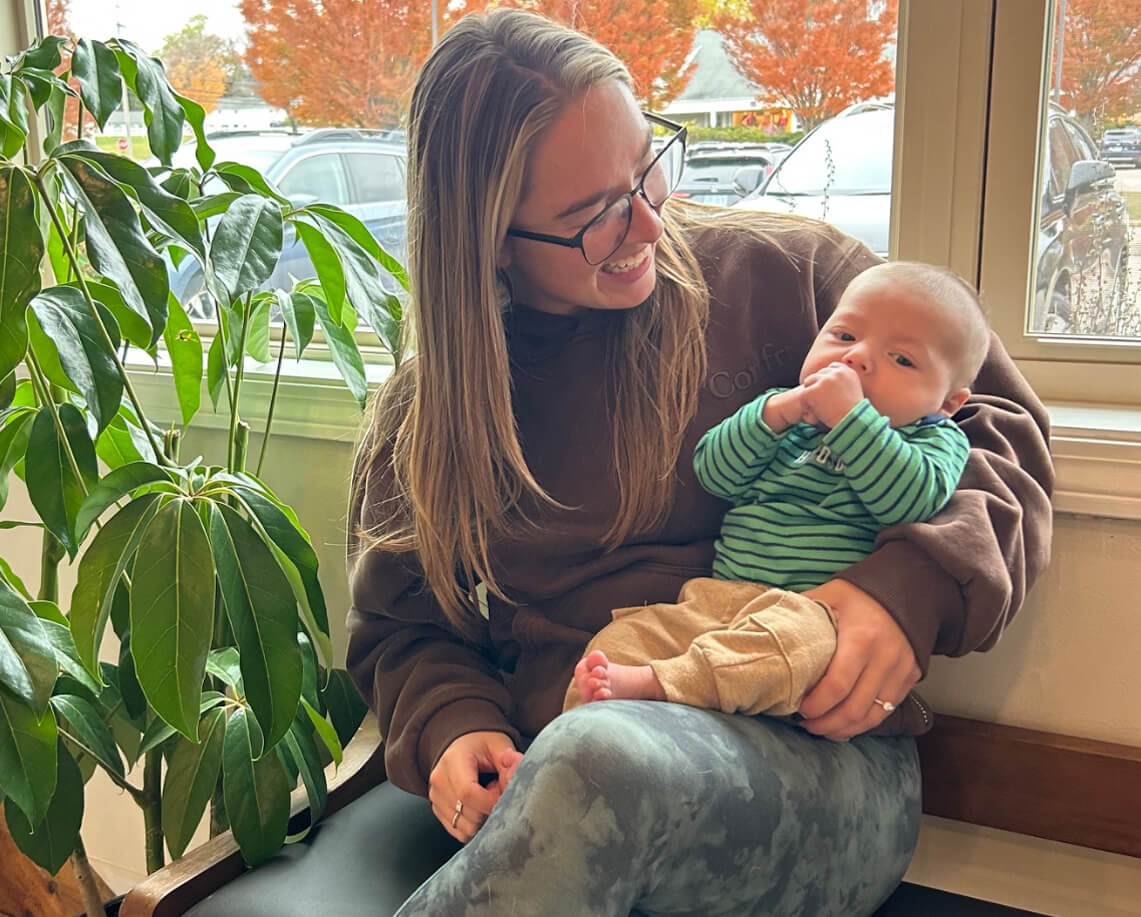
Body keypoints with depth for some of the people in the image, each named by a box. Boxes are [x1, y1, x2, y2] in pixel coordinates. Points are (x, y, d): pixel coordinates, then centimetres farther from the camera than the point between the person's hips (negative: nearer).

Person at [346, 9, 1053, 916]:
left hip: (816, 760, -1)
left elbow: (998, 415, 7)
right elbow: (401, 631, 17)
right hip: (548, 781, 2)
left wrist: (917, 583, -12)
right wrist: (451, 728, -7)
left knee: (600, 758, -37)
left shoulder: (776, 272, 3)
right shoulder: (425, 411, 10)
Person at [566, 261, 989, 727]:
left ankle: (657, 683, -44)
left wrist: (849, 414, -15)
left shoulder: (936, 441, 9)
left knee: (795, 633, -39)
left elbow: (912, 499, -14)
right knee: (625, 634, -13)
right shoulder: (783, 413, 21)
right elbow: (713, 474, 8)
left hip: (824, 615, -5)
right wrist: (773, 414, -6)